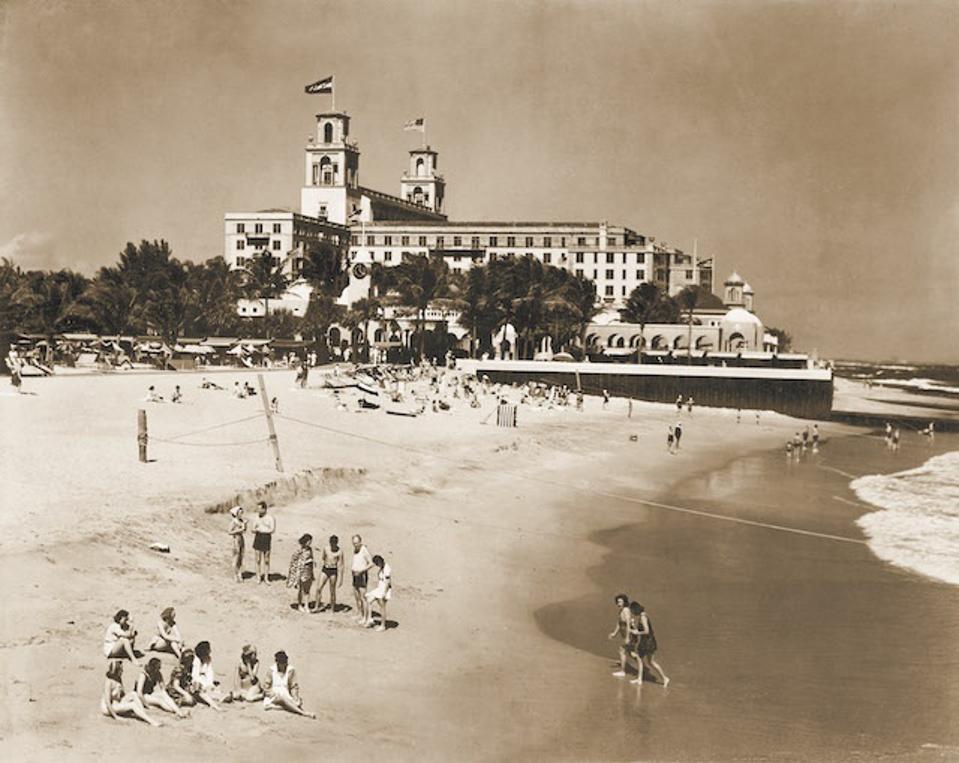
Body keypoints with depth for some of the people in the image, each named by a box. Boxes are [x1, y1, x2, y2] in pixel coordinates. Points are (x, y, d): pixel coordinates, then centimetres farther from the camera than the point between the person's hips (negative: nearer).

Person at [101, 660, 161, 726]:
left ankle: (144, 714, -21)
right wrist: (115, 716, -23)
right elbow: (107, 701, -26)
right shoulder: (108, 682, -24)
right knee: (133, 704, -25)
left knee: (134, 694, -11)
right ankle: (151, 721, -32)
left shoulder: (119, 678, 1)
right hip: (107, 708, -8)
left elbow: (123, 693, 12)